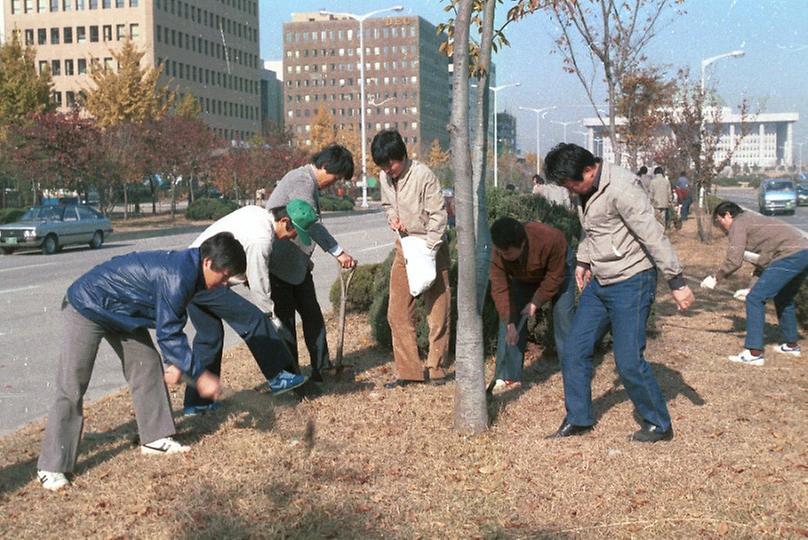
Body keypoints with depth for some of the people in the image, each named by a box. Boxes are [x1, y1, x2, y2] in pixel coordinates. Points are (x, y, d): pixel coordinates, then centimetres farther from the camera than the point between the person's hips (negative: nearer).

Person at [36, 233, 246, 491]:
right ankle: (51, 467, -2)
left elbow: (171, 323, 8)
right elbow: (169, 333, -28)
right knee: (71, 389, -7)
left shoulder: (187, 266, -2)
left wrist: (174, 361, 1)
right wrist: (199, 375, -23)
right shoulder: (177, 276, -31)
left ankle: (155, 438, 17)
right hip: (87, 307, -10)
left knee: (148, 365, 8)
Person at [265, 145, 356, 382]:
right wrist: (338, 252, -31)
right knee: (285, 318, -1)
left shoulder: (309, 182, 15)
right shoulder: (301, 181, -18)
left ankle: (321, 369, 12)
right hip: (279, 262, -10)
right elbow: (312, 224, -28)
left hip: (296, 263, 10)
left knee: (312, 314, 8)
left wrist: (306, 257, 23)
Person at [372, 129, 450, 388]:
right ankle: (408, 370, 9)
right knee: (398, 312, 2)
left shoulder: (423, 175, -18)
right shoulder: (384, 178, 2)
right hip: (404, 247, 6)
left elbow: (438, 215, -17)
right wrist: (392, 218, -3)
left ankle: (436, 368, 14)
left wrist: (427, 251, -21)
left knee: (438, 312, 1)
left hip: (431, 247, -6)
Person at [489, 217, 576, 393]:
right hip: (523, 278, 3)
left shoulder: (551, 239, -42)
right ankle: (508, 376, -3)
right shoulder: (499, 254, -33)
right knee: (509, 318, -8)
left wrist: (536, 302, -26)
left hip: (557, 268, -3)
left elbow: (554, 277, -28)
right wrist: (510, 323, -36)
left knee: (563, 318, -12)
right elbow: (500, 289, -29)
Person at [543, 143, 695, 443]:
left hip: (630, 283, -9)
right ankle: (578, 419, 23)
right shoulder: (586, 190, 5)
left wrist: (677, 282, -22)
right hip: (598, 283, 9)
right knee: (575, 350, 8)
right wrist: (583, 261, 15)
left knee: (629, 361, -7)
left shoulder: (620, 188, -23)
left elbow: (653, 235, -23)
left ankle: (659, 425, 13)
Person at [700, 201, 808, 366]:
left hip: (790, 256, -10)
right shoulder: (752, 221, 29)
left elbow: (733, 261, -9)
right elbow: (764, 260, 29)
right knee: (783, 299, 29)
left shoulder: (738, 224, 1)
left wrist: (715, 278, 3)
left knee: (755, 299, -7)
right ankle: (791, 344, 41)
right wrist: (754, 287, 24)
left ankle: (754, 353, -8)